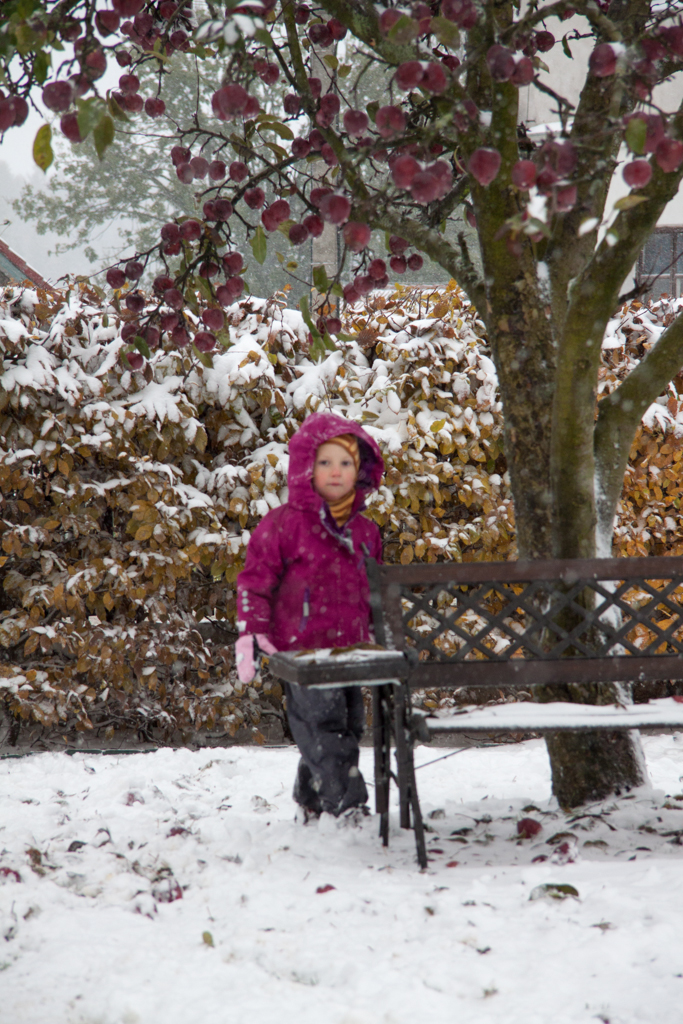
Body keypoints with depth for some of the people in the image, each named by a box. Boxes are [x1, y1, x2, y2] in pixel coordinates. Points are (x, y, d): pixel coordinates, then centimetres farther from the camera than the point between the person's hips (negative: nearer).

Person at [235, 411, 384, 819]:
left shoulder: (365, 531, 14)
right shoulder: (284, 523, -4)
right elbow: (255, 579, -3)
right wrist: (251, 633, -10)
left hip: (351, 652, 7)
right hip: (303, 651, -6)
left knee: (348, 729, 10)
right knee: (324, 729, -11)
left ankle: (314, 803, 23)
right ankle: (346, 804, -10)